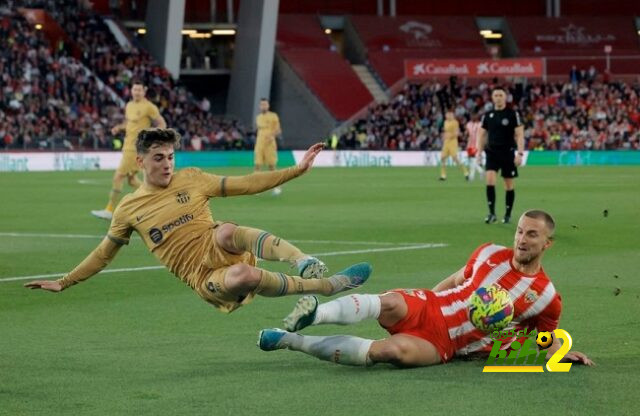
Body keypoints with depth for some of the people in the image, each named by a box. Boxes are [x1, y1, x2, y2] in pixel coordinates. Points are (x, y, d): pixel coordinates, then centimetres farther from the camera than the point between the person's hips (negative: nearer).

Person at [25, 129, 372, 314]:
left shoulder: (190, 180, 9)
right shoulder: (129, 209, 8)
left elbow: (247, 184, 9)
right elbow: (103, 255, 20)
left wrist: (297, 170, 2)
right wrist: (63, 283, 19)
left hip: (222, 254, 1)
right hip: (205, 280, -1)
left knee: (226, 230, -37)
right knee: (242, 275, -38)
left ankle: (303, 261, -42)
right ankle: (328, 285, -32)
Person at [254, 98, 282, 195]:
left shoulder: (273, 116, 0)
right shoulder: (258, 117, 15)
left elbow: (278, 130, -3)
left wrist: (272, 136, -22)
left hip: (269, 144, -4)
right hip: (259, 144, 4)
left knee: (271, 166, -3)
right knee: (258, 165, -5)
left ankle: (276, 187, 8)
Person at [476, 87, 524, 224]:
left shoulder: (513, 114, -3)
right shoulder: (488, 115, 6)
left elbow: (519, 135, -5)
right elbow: (482, 134, 13)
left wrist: (520, 153, -14)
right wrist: (479, 151, 2)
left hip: (508, 153, -2)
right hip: (492, 152, 2)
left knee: (509, 185, 4)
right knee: (490, 181, -15)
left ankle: (508, 215, 15)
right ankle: (492, 213, -11)